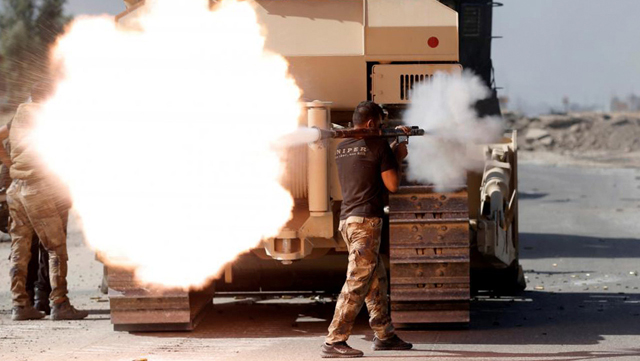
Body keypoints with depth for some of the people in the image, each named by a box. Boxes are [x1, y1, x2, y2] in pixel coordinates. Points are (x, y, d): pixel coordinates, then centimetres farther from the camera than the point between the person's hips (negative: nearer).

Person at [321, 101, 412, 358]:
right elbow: (392, 185, -7)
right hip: (366, 221, -9)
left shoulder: (342, 149, 15)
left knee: (377, 279, 18)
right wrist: (398, 156, 9)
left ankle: (384, 335, 24)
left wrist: (395, 146, 27)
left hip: (347, 220, 9)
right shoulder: (379, 146, -8)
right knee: (357, 283, -9)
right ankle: (334, 342, -14)